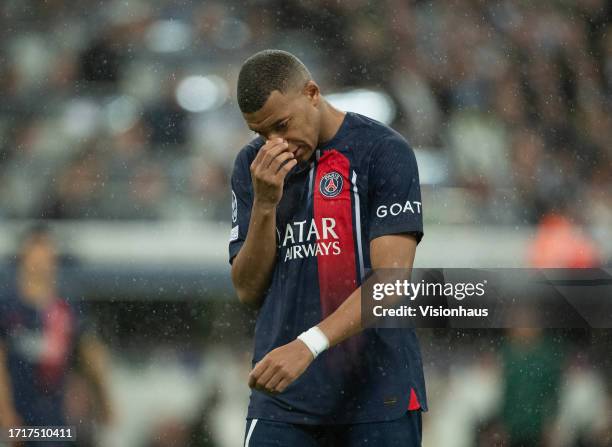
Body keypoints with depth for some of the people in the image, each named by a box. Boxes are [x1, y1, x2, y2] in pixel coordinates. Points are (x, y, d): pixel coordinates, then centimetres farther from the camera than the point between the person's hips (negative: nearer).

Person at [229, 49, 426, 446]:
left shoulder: (385, 152, -7)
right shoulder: (253, 166, 9)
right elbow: (248, 290, 6)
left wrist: (308, 344, -26)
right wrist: (265, 203, -9)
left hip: (376, 396, -4)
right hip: (281, 397, 4)